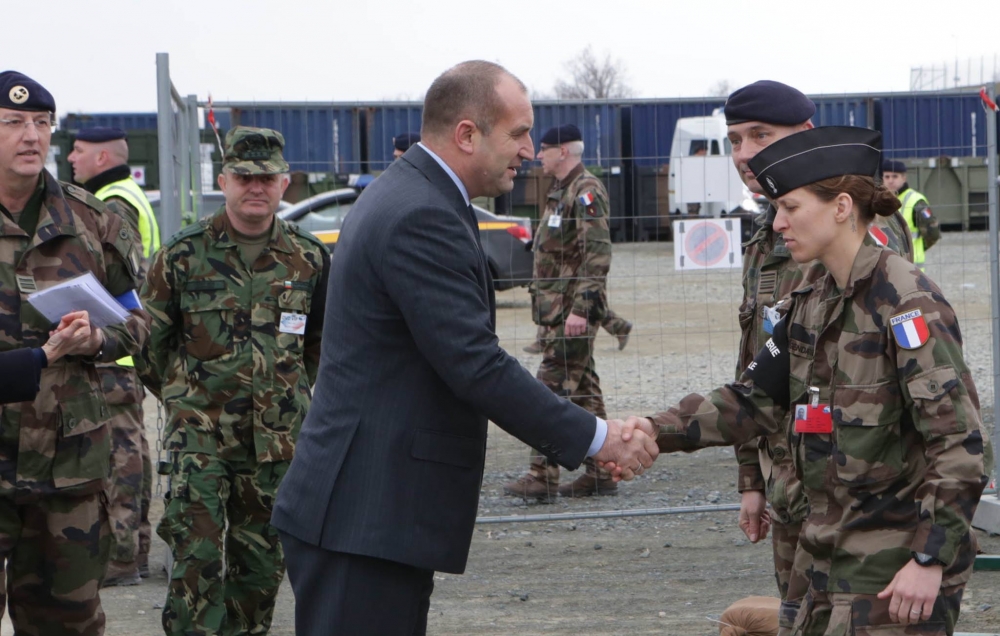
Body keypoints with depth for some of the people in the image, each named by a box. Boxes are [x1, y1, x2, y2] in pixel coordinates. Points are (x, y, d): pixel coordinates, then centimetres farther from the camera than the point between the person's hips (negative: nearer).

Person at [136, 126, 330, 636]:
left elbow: (324, 341, 19)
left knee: (263, 563, 8)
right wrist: (185, 399, 10)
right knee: (198, 557, -11)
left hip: (278, 438, 3)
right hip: (200, 436, -3)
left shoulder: (309, 259, 5)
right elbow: (149, 339, 6)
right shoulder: (183, 255, -3)